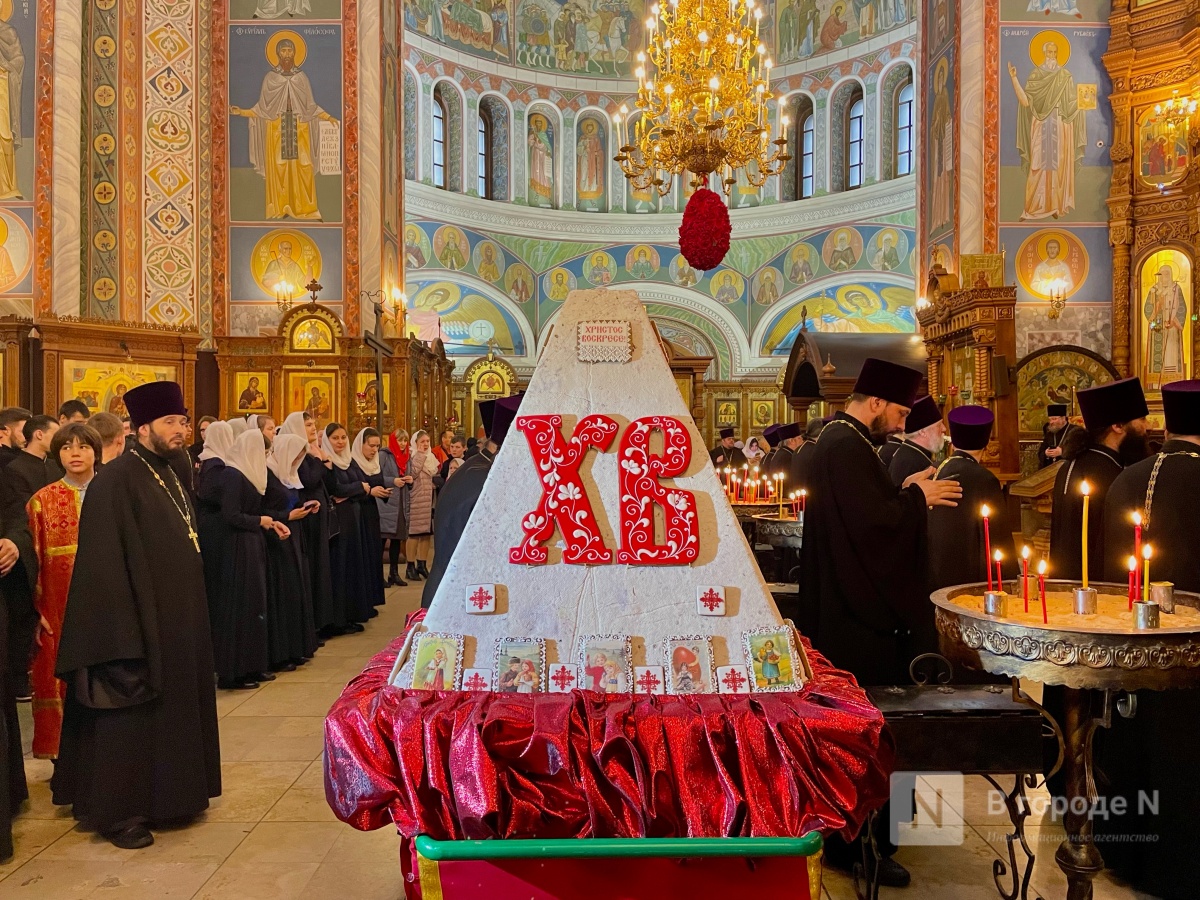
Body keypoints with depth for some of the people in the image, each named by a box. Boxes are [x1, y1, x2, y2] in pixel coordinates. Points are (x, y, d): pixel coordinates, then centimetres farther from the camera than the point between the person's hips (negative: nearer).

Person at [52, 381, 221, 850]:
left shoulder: (170, 475, 9)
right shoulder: (116, 480, -16)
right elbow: (105, 565, -19)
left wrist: (190, 616, 14)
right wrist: (125, 636, -21)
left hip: (178, 622, 8)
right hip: (139, 624, -8)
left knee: (169, 710, 17)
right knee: (130, 716, 4)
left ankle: (162, 795, 32)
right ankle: (117, 811, 19)